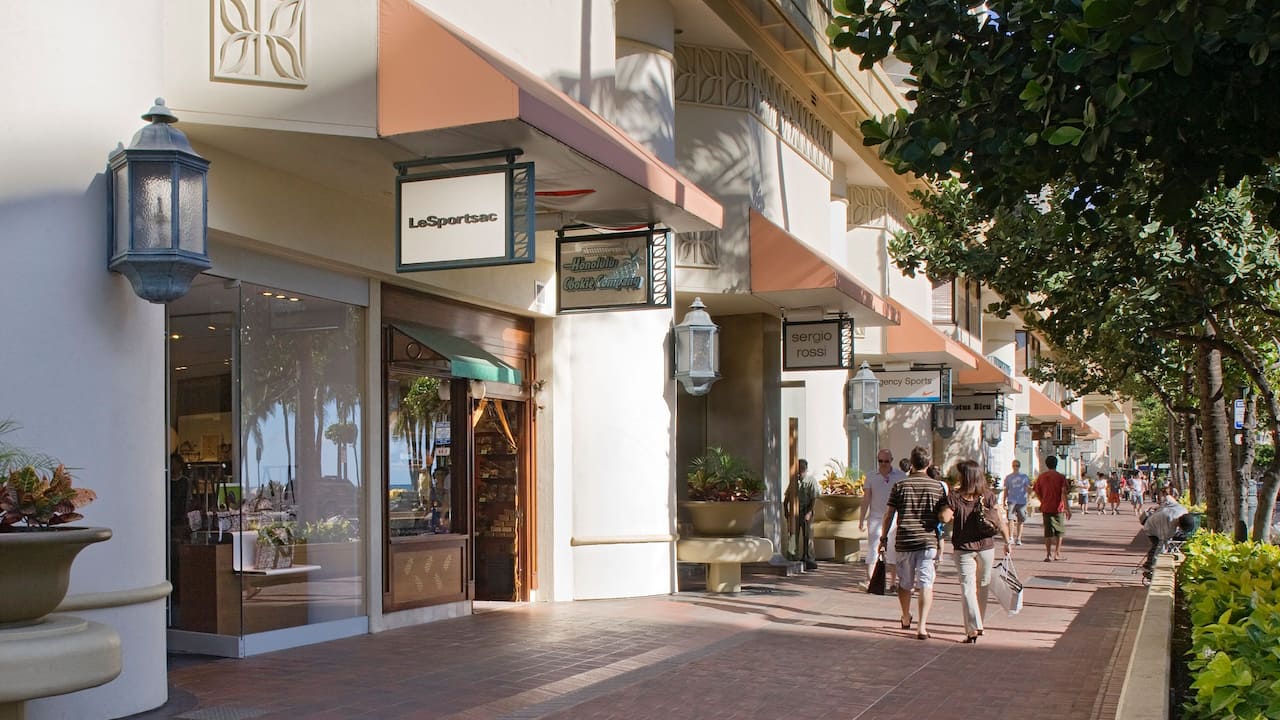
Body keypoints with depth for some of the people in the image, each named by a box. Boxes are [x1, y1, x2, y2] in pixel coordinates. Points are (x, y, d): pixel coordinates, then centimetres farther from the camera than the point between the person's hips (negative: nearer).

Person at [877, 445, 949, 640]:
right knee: (926, 584, -2)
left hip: (904, 541, 2)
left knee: (905, 583, 17)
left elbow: (888, 515, 1)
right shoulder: (937, 486, -1)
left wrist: (883, 538, 11)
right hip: (928, 540, -1)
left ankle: (906, 619, 37)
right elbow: (944, 516, -8)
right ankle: (922, 626, -14)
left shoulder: (900, 485, 1)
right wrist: (950, 512, 14)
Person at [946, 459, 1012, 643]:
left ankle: (973, 629, -11)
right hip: (986, 547, 3)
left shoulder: (954, 498, -12)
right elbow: (1001, 521, -5)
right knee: (982, 586, 18)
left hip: (963, 548, -3)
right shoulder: (989, 496, -5)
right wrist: (1007, 542, 6)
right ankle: (978, 625, 30)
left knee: (967, 587, 0)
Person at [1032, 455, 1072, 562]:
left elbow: (1036, 492, 8)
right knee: (1059, 531, 11)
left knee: (1048, 532, 6)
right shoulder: (1061, 477, -6)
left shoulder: (1041, 477, 3)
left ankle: (1048, 555, 2)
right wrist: (1067, 508, -8)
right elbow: (1064, 494, -11)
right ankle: (1057, 554, 9)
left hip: (1045, 508, 2)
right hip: (1058, 508, -2)